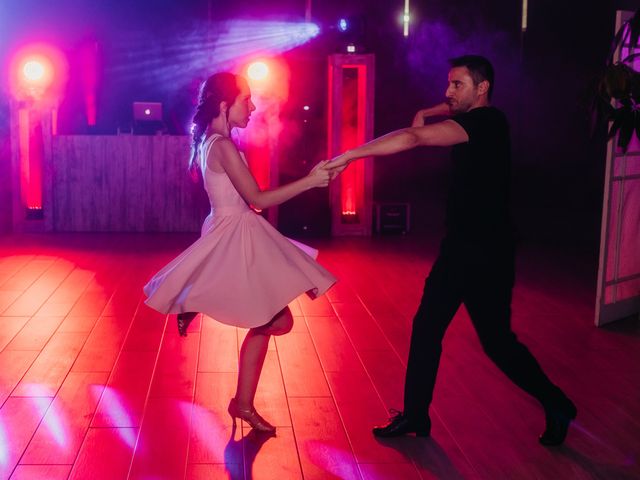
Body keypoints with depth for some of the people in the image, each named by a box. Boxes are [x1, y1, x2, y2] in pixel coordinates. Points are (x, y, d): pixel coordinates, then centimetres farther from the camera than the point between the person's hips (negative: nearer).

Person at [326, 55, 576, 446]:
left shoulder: (488, 122, -18)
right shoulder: (472, 120, 10)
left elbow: (415, 138, -29)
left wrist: (350, 155, -30)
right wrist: (425, 114, 8)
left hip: (487, 252, -9)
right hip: (461, 247, 9)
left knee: (497, 339, 0)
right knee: (426, 326, 8)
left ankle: (556, 406, 20)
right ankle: (415, 415, 17)